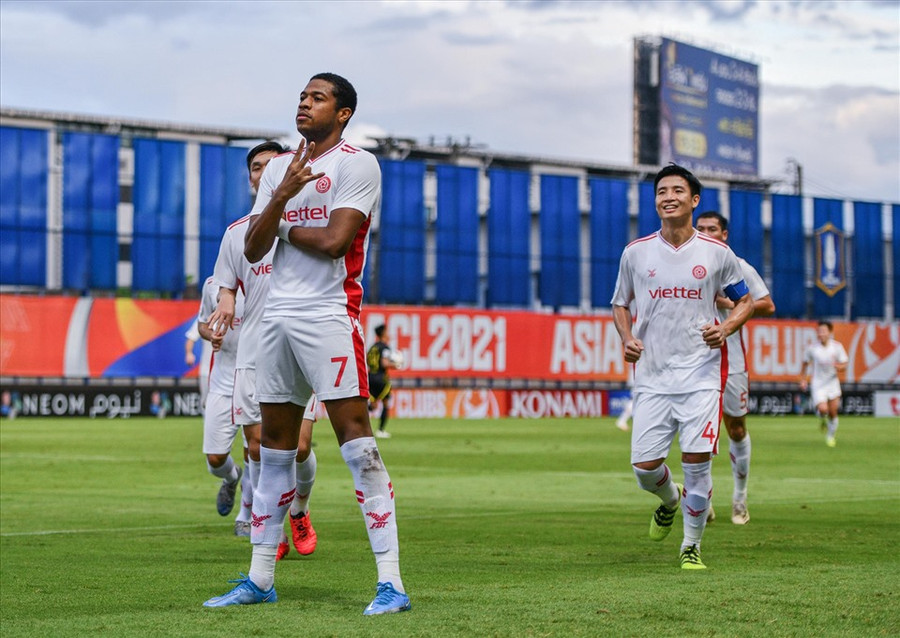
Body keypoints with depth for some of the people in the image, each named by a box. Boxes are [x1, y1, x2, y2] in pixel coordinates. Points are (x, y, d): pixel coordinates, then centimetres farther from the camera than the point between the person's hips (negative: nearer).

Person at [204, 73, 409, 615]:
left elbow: (334, 240, -15)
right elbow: (253, 251, 7)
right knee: (275, 444, 10)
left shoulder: (357, 163, -3)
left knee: (355, 438, -13)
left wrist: (286, 228, 2)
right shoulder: (278, 168, 17)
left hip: (329, 315, -7)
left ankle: (391, 582, -14)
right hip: (278, 315, 7)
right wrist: (281, 198, -8)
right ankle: (260, 579, 18)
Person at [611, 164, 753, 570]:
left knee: (697, 460, -9)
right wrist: (627, 338, -3)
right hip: (652, 375, 1)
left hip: (700, 374, -1)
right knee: (644, 466, -3)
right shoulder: (636, 253, 4)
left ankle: (692, 546, 10)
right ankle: (670, 499, 34)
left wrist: (726, 328, -8)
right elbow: (620, 304, 17)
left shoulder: (716, 253, 2)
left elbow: (744, 301, 13)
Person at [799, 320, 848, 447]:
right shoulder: (812, 348, -9)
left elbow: (844, 365, -2)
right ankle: (822, 418, 16)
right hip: (817, 384, -2)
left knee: (833, 412, 5)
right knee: (823, 409, -21)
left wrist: (839, 367, -25)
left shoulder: (837, 346, -7)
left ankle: (831, 436, 29)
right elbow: (805, 364, 9)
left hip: (832, 382, 2)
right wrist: (803, 379, 6)